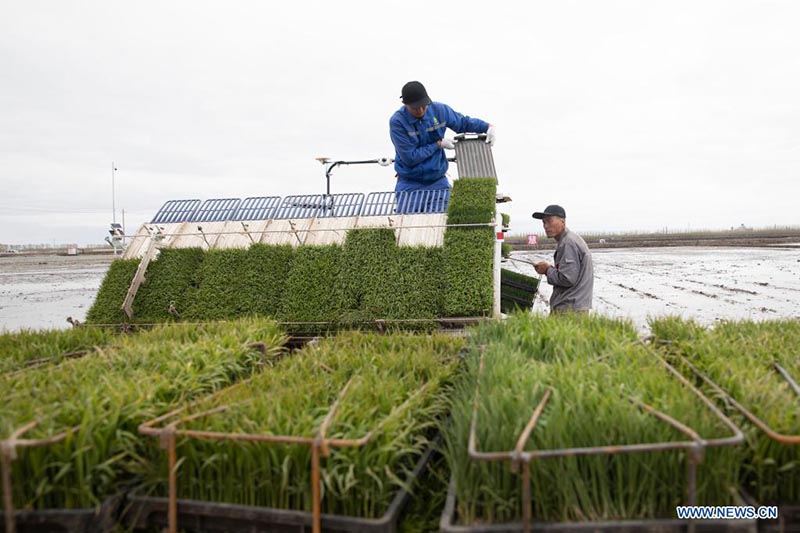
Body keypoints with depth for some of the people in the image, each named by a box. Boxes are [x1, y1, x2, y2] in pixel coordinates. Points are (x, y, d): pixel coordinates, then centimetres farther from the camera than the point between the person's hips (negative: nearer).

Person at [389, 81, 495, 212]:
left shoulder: (439, 110, -3)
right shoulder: (397, 122, -15)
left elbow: (464, 122, 12)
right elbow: (410, 157, -19)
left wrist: (488, 127, -6)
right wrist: (439, 144, -12)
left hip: (438, 182, 3)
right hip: (410, 185, -3)